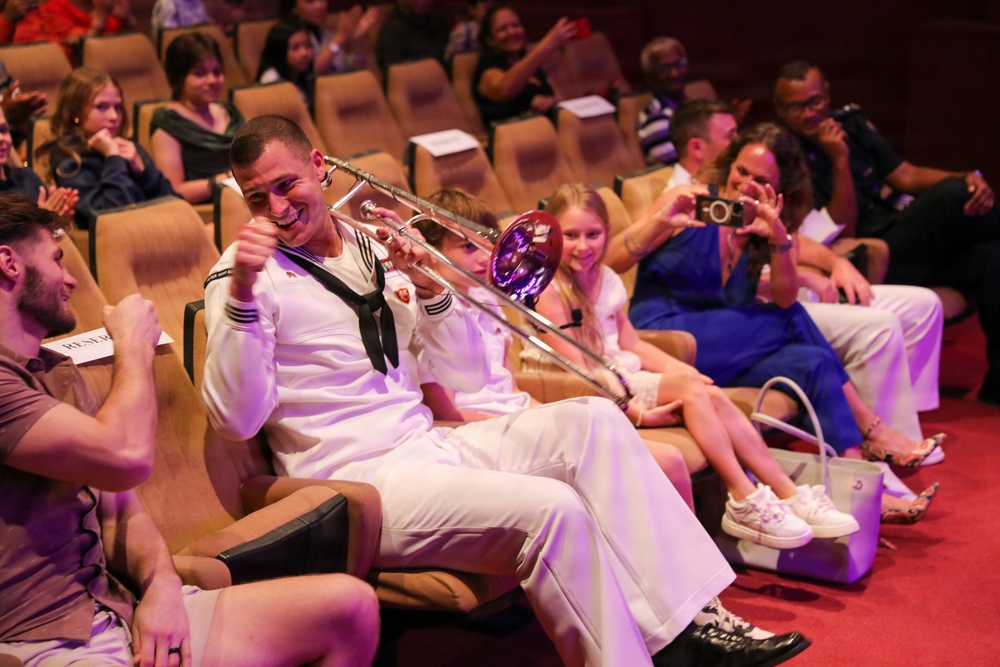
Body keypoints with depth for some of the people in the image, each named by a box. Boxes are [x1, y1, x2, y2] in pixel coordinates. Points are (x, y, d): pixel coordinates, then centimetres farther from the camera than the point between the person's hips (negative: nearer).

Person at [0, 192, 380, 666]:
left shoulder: (58, 371, 21)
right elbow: (126, 458, -21)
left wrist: (161, 584, -3)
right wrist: (134, 343, -3)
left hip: (117, 610, 10)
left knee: (350, 605, -4)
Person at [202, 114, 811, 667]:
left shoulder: (373, 251, 15)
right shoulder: (250, 271, -2)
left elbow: (467, 378, 14)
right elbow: (236, 417, -16)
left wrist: (425, 287, -1)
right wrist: (241, 295, -26)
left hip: (430, 444, 7)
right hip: (356, 480, -7)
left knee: (592, 420, -10)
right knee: (551, 508, -27)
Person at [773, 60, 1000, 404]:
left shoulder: (851, 122, 14)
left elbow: (906, 175, 13)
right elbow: (843, 230, -13)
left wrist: (969, 179, -4)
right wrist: (839, 161, -21)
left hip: (905, 247, 7)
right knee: (952, 194, -23)